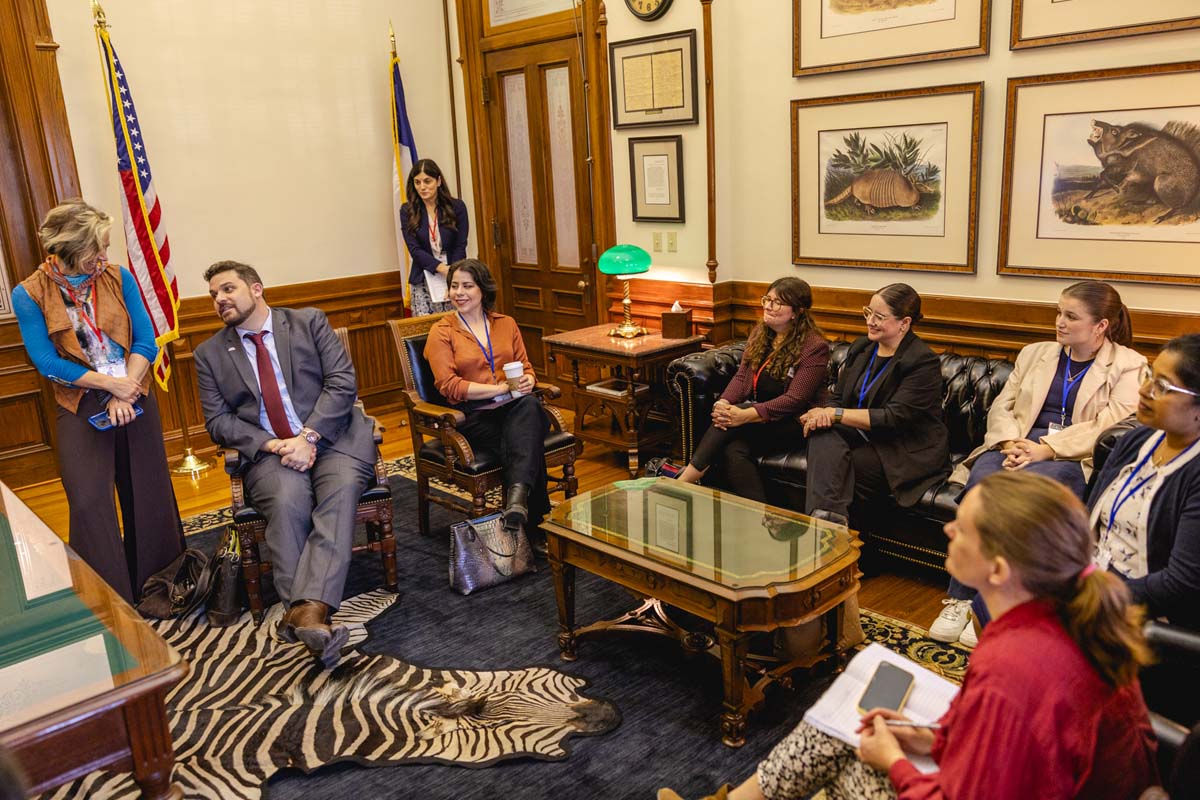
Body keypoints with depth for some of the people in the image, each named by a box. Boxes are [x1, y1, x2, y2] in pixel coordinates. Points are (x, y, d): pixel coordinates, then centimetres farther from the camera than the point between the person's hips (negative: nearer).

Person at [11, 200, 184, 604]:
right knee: (89, 503, -9)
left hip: (135, 398, 2)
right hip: (81, 407, -2)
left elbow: (146, 341, -3)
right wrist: (110, 383, -17)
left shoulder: (119, 277, -1)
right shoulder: (30, 294, -6)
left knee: (149, 494, 7)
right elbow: (46, 362, -10)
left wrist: (126, 392, -15)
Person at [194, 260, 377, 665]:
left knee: (341, 489, -32)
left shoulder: (309, 322, 7)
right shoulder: (210, 353, 14)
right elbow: (218, 422, 7)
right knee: (287, 500, -32)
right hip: (268, 451, 1)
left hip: (331, 435, -1)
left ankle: (309, 610, -44)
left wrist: (309, 436, -15)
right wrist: (272, 445, -11)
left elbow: (342, 382, -2)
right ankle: (303, 611, -34)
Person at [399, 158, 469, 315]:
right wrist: (442, 268, -20)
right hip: (423, 280, 0)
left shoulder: (457, 207, 0)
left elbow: (460, 247, -1)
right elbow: (414, 249, -5)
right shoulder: (407, 211, 2)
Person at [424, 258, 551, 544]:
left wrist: (527, 381, -9)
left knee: (530, 404, -35)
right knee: (527, 439, -33)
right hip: (472, 415, -3)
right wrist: (500, 388, -16)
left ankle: (518, 494, -51)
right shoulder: (442, 331, 4)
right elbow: (449, 386, -7)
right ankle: (531, 525, -34)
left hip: (514, 407, 4)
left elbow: (526, 367, 18)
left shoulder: (506, 324, 18)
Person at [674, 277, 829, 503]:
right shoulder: (760, 333, 12)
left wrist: (745, 415, -29)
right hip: (753, 410, 5)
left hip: (790, 422, -5)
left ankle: (685, 481, -27)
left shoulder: (814, 347, -9)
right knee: (733, 451, -29)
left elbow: (795, 400, -17)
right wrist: (723, 403, -16)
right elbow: (741, 376, 8)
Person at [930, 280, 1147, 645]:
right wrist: (1010, 442, -7)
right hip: (1020, 446, 4)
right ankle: (959, 598, -29)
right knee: (982, 476, -32)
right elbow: (1001, 407, 15)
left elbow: (1111, 427, -7)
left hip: (1075, 459, -4)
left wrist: (1047, 449, -19)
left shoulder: (1129, 366, 7)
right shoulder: (1035, 354, 22)